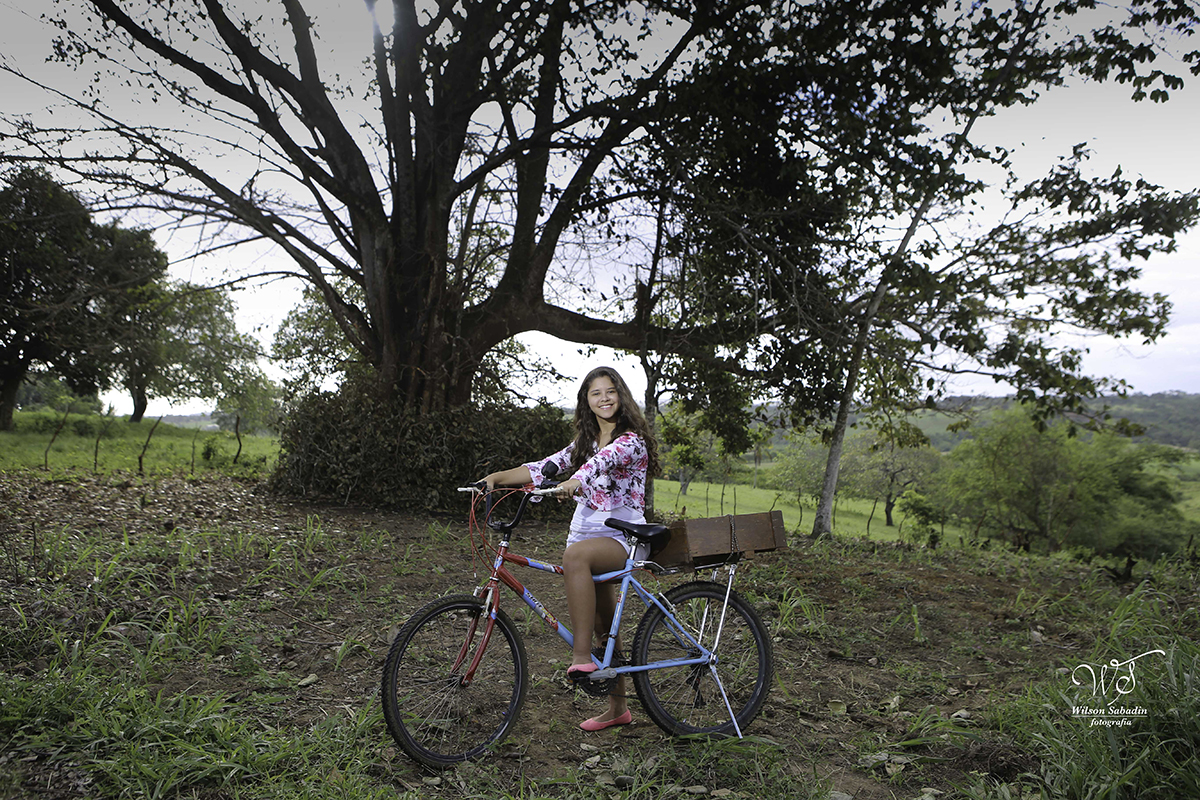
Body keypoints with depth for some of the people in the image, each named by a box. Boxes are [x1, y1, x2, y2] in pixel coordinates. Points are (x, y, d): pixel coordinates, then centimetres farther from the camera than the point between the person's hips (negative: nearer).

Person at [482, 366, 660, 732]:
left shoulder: (631, 439, -6)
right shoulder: (584, 442, 17)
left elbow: (604, 459, -28)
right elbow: (544, 467, 8)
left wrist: (575, 481, -48)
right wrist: (498, 476, -6)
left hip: (621, 536, -7)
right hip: (586, 531, 7)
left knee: (576, 554, -38)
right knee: (604, 626, 12)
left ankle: (581, 655, -35)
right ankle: (617, 707, 26)